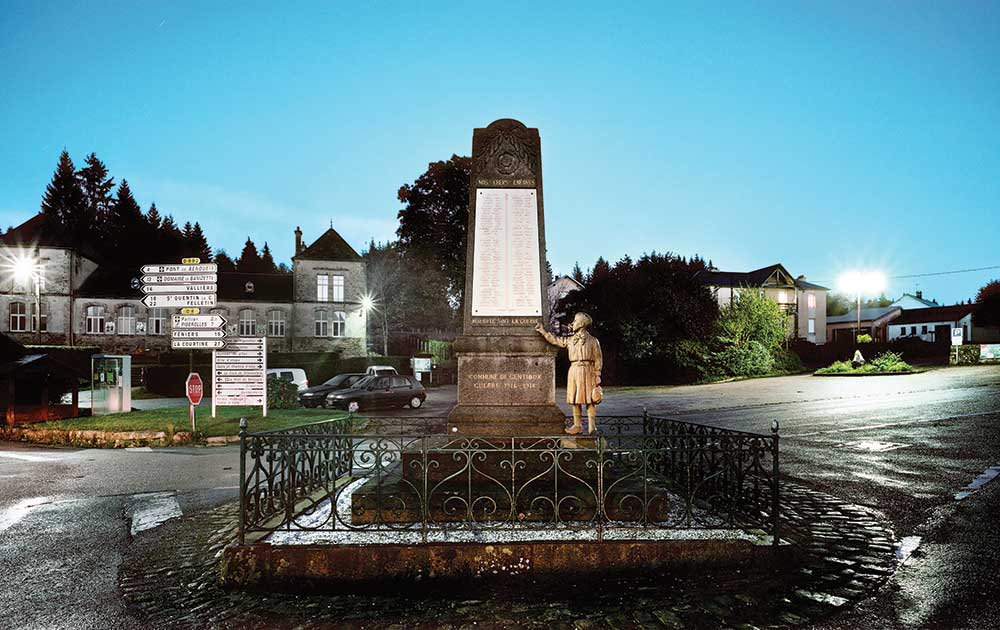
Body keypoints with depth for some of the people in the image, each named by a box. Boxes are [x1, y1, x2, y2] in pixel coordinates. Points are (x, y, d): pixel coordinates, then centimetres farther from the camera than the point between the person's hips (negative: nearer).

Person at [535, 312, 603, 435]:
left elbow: (597, 359, 2)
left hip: (587, 370, -5)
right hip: (574, 370, 5)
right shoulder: (570, 340, 15)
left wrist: (597, 375, -3)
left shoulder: (592, 340, 3)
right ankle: (577, 426, 12)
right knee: (575, 400, 5)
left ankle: (592, 426, 1)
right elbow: (555, 340, 24)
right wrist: (543, 331, 20)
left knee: (590, 400, -3)